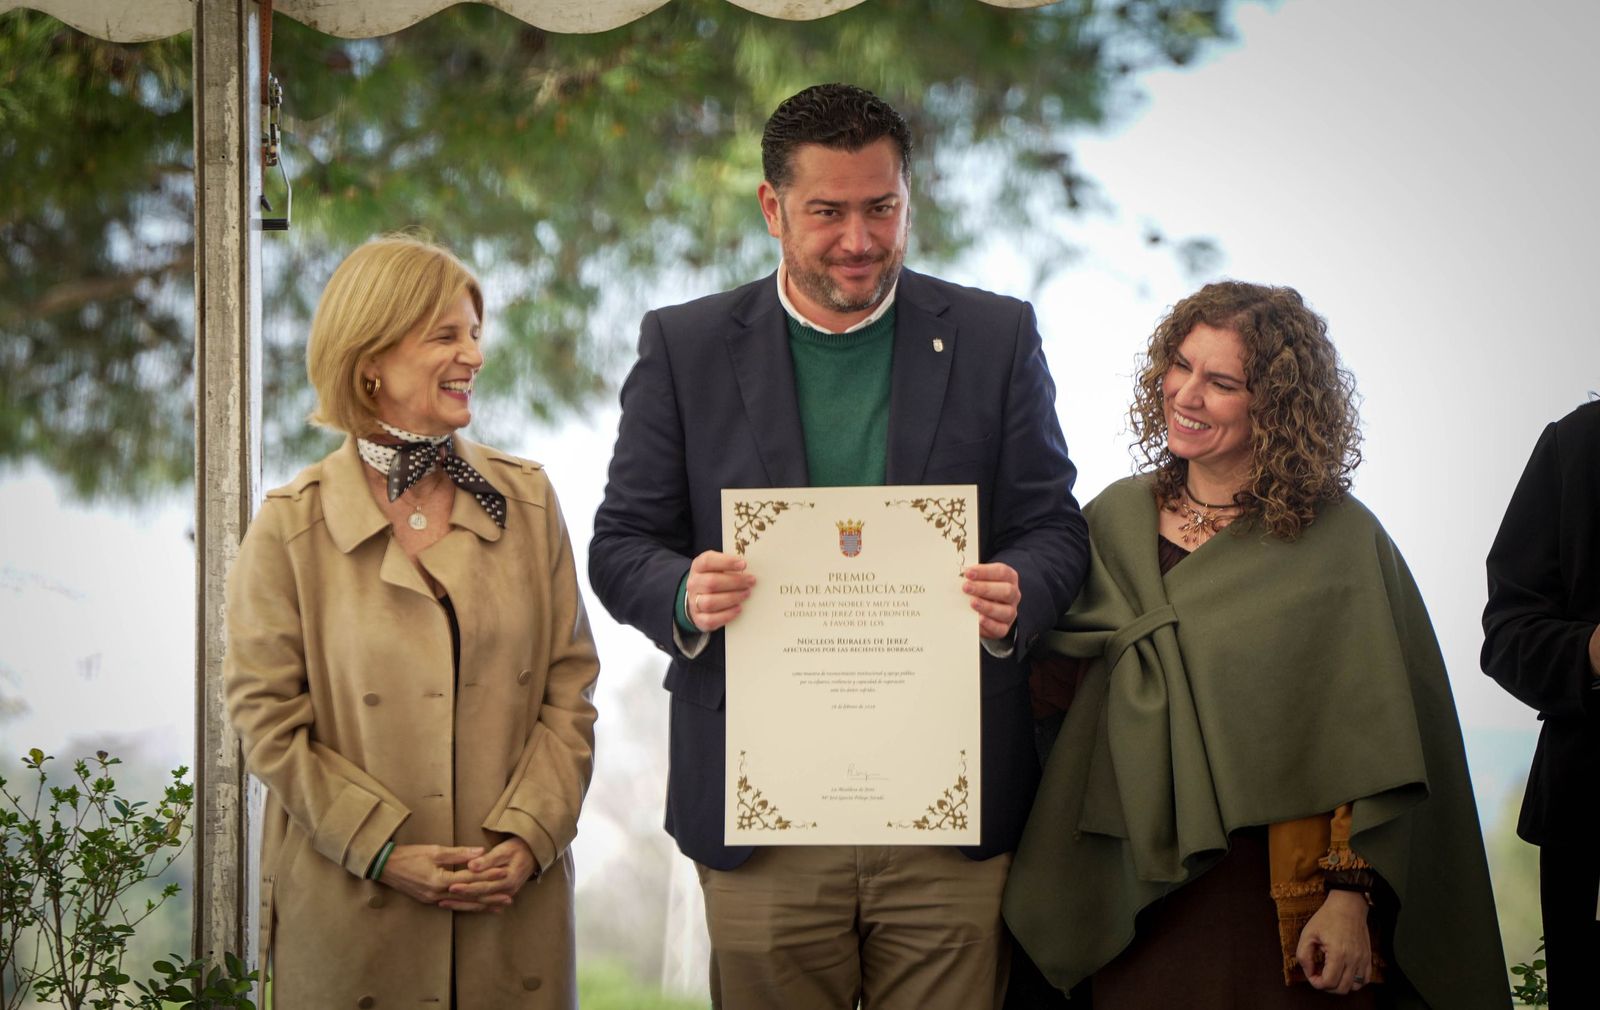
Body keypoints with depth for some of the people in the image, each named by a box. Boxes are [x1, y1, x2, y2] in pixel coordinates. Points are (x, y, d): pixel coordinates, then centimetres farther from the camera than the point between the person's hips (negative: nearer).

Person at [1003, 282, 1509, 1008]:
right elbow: (1057, 690, 13)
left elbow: (1373, 740, -8)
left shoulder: (1340, 541, -7)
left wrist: (1351, 894, -13)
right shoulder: (1115, 520, 7)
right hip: (1136, 889, 4)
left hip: (1280, 894, -4)